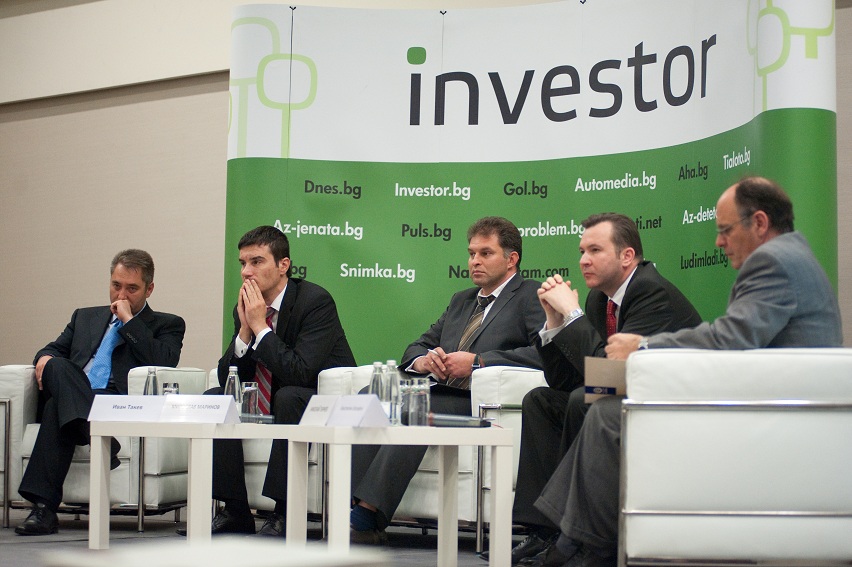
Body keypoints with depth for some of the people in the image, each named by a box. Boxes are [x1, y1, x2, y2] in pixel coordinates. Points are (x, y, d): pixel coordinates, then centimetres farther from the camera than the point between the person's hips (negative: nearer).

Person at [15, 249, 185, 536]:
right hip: (71, 401, 4)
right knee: (57, 366, -33)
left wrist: (129, 320, 1)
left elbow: (163, 364, -2)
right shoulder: (85, 317, 34)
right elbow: (53, 349, 26)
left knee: (57, 407, -34)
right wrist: (46, 358, 0)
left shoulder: (168, 325, 18)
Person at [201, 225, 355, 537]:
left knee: (289, 397, -35)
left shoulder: (316, 301, -19)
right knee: (215, 398, -9)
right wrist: (245, 330, -15)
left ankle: (283, 513, -27)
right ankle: (235, 512, -6)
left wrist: (260, 327, -26)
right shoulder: (244, 306, 2)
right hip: (270, 404, 7)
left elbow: (300, 374, -30)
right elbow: (228, 377, 0)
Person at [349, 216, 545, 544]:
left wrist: (477, 361, -14)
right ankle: (354, 507, -30)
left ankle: (367, 516, -37)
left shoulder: (531, 296, 8)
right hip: (439, 393, 7)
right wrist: (422, 359, 4)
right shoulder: (461, 301, 32)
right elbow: (419, 345, 31)